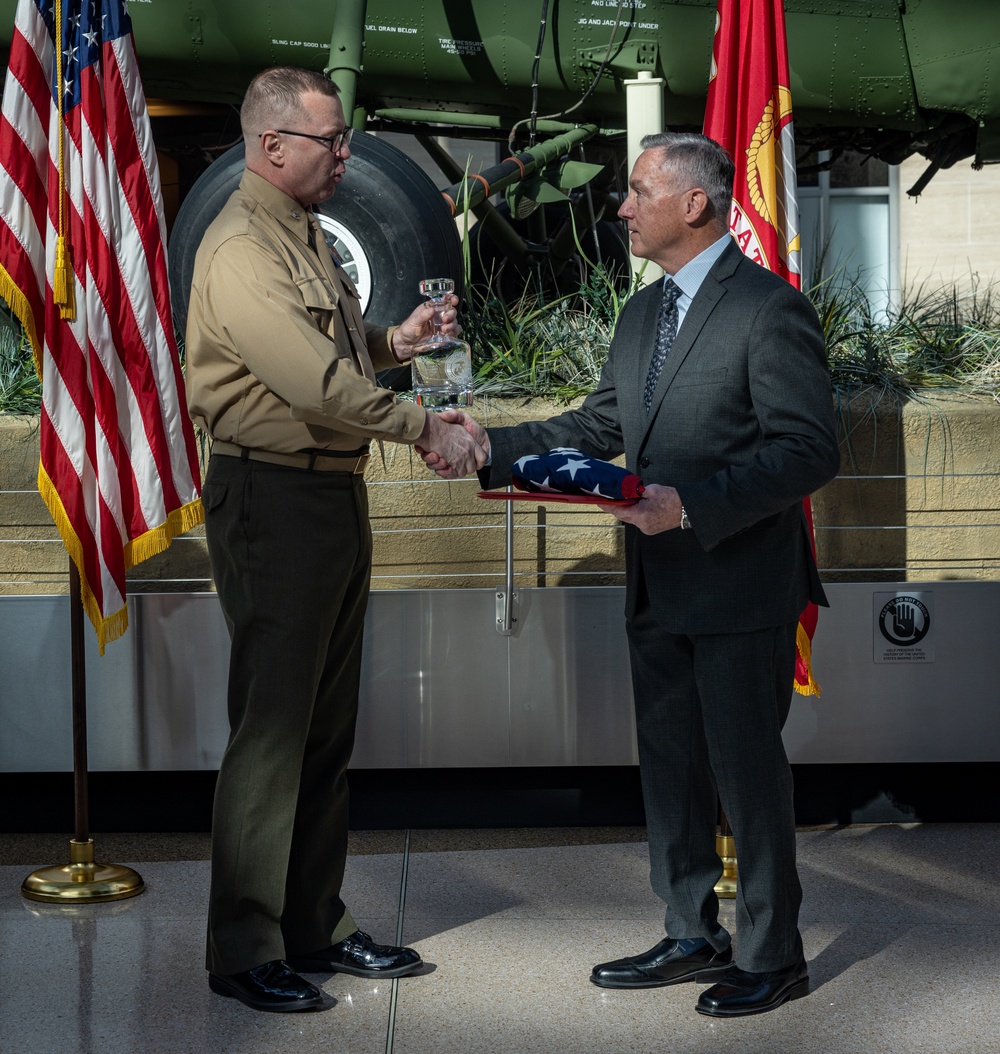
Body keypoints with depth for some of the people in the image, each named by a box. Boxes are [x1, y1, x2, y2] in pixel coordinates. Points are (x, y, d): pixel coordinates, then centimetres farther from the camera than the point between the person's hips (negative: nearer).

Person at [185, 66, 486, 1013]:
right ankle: (244, 952, 6)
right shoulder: (241, 251, -16)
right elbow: (315, 382, -24)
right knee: (271, 730, -4)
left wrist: (392, 341, 7)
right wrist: (426, 430, -18)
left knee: (326, 729, 14)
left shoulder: (302, 234, 16)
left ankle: (315, 926, 25)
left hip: (334, 494, 10)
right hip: (273, 500, -10)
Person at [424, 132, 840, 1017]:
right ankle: (694, 937, 29)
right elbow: (601, 427, 18)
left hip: (742, 588, -8)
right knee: (670, 768, 15)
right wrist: (492, 447, 7)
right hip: (660, 590, 9)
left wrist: (694, 504, -26)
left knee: (748, 771, 1)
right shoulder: (643, 313, 14)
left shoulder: (770, 309, -14)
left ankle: (772, 956, 15)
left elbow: (809, 450, -19)